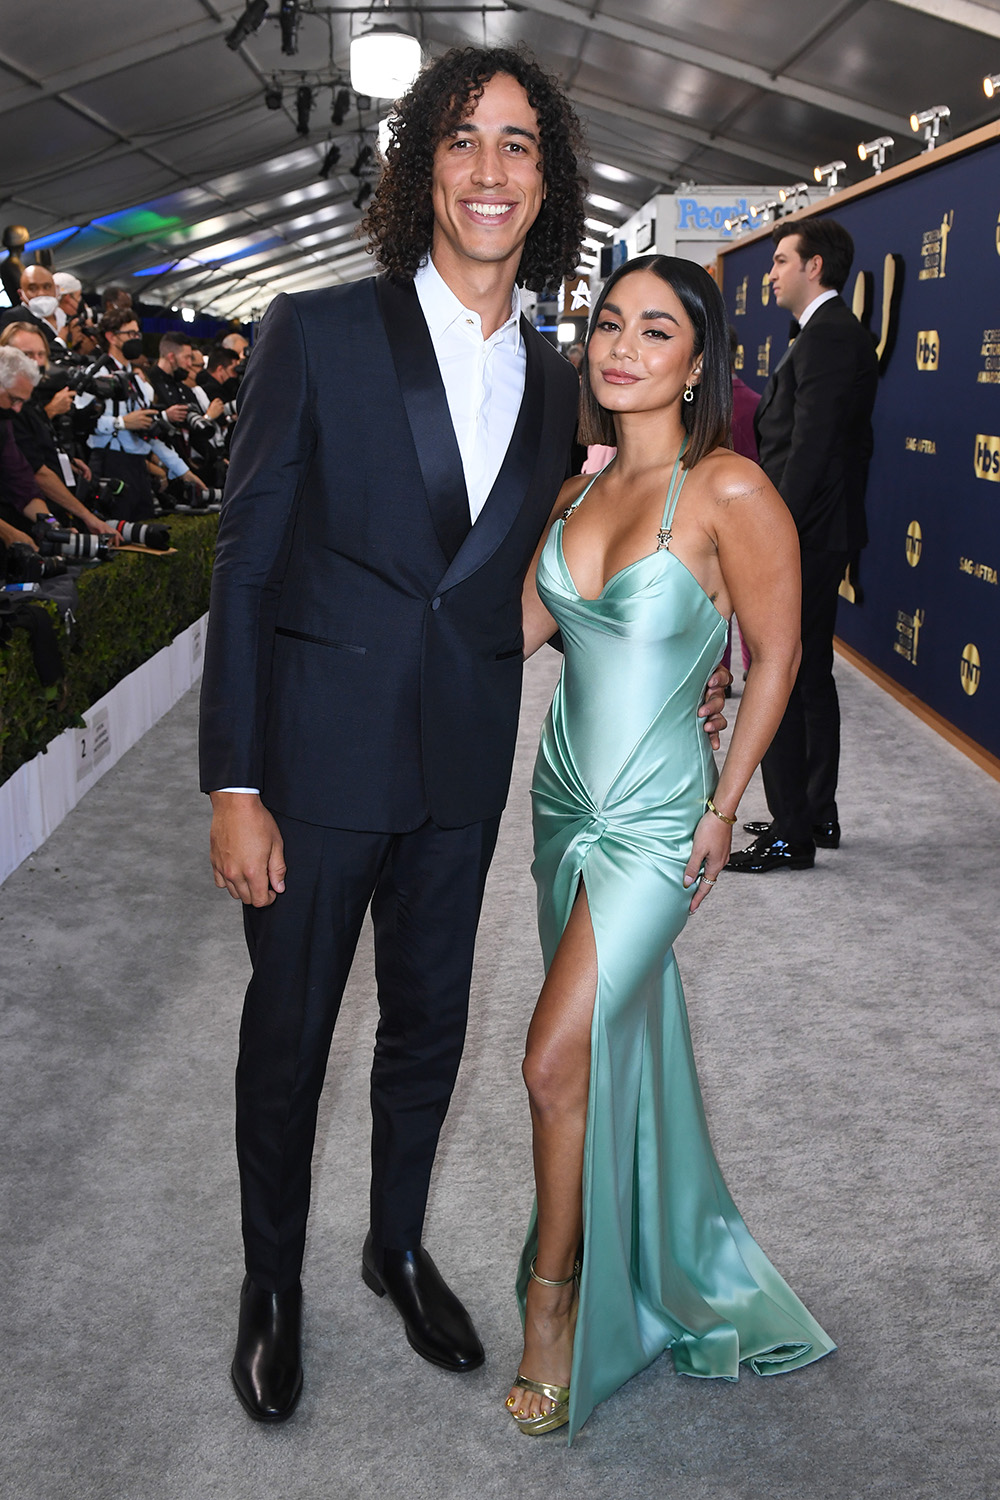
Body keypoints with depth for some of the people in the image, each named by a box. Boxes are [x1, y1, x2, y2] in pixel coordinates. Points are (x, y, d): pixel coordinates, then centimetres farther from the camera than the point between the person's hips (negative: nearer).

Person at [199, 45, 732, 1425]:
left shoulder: (555, 383, 5)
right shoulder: (316, 333, -9)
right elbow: (246, 568, -10)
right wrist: (234, 787, -13)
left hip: (464, 766, 4)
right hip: (319, 754, -4)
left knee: (429, 1022, 18)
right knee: (288, 1034, 10)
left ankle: (399, 1246, 42)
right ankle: (272, 1281, 34)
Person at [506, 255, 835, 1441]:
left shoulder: (729, 492, -16)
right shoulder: (578, 493, 4)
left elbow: (776, 657, -9)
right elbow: (515, 629, 8)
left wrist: (722, 811, -7)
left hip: (654, 819, -6)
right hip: (565, 798, 6)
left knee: (558, 1062, -8)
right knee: (612, 1035, 19)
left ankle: (554, 1297, 15)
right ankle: (626, 1254, 41)